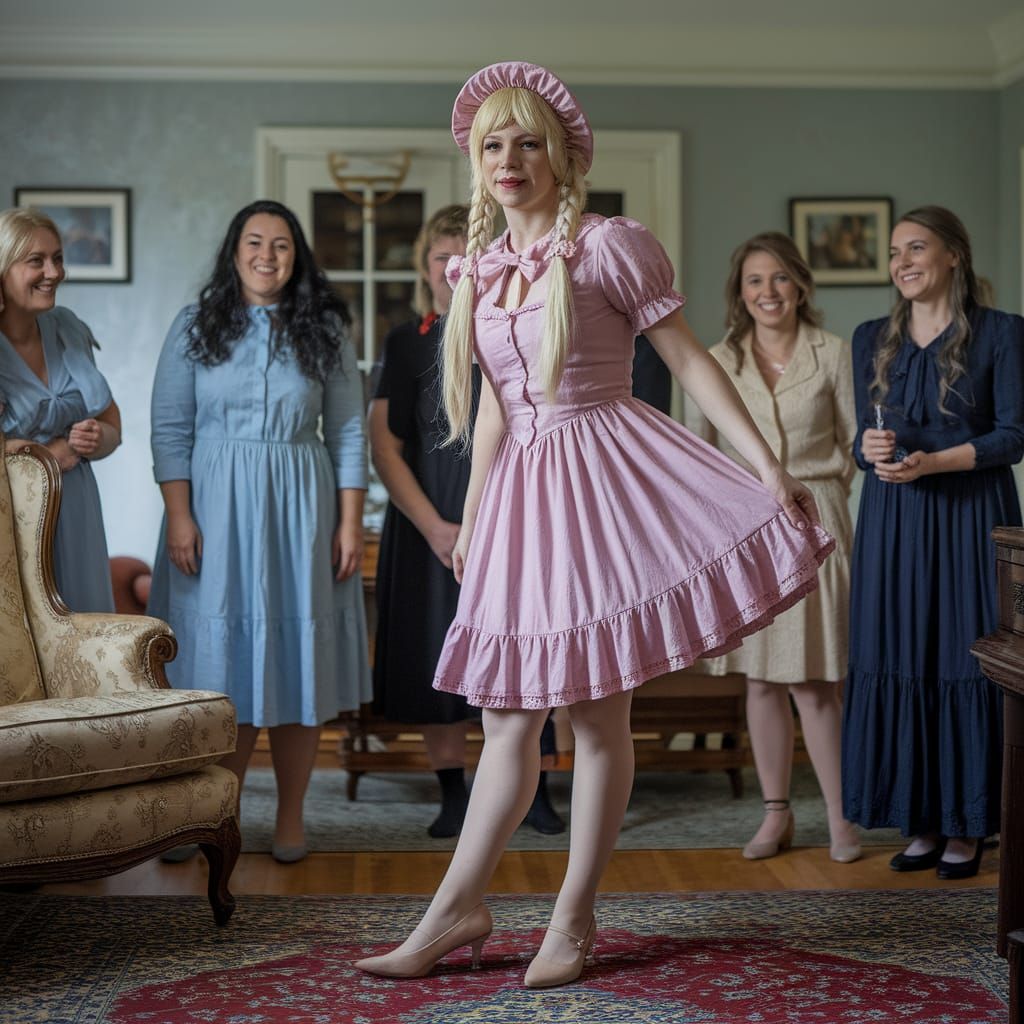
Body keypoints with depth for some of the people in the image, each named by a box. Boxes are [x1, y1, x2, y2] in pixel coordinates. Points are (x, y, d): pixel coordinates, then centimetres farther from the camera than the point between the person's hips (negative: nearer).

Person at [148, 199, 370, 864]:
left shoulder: (324, 332, 5)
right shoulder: (196, 327, 4)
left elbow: (349, 433, 4)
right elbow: (171, 429, 0)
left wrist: (350, 522, -3)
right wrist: (179, 517, -9)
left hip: (300, 510, 0)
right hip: (217, 509, 0)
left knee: (297, 659, 2)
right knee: (224, 660, 2)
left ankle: (291, 819, 12)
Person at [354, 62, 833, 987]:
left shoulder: (609, 247, -6)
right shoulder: (478, 271, 11)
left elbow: (691, 361, -6)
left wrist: (768, 467, -13)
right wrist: (468, 521, 18)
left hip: (605, 475, -5)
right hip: (522, 492, 5)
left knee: (598, 713, 1)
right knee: (508, 717, 8)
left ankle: (573, 921, 12)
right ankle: (457, 910, 15)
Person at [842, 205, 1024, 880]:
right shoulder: (873, 339, 11)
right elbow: (865, 437, 12)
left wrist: (933, 460, -18)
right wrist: (870, 449, -12)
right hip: (893, 521, 4)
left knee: (965, 665, -2)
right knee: (899, 666, 2)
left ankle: (967, 829, 8)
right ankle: (922, 822, 12)